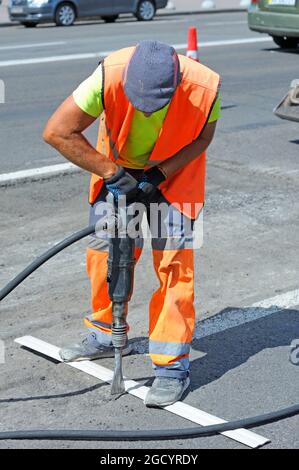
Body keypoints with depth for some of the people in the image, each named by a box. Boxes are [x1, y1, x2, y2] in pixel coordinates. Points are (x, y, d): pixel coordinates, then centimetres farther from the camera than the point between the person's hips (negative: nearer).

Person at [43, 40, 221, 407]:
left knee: (174, 260, -11)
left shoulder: (205, 87, -33)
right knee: (103, 250, 7)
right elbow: (57, 132, -26)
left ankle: (172, 365, -2)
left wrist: (159, 174, -22)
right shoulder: (109, 75, -34)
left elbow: (202, 138, -12)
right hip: (118, 170, 2)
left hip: (173, 174, -2)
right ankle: (106, 334, 31)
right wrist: (112, 172, -25)